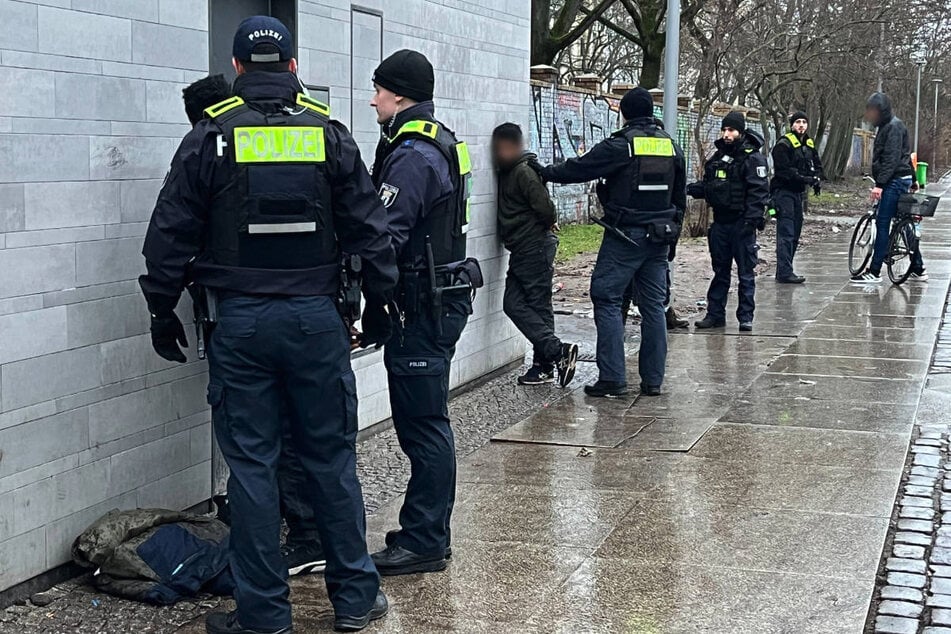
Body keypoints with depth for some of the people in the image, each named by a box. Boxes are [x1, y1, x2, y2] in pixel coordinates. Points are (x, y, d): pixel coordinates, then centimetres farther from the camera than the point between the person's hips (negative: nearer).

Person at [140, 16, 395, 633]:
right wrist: (380, 305, 15)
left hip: (241, 321, -1)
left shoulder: (211, 135, -1)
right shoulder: (329, 132, 3)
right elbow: (369, 230, 5)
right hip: (316, 318, 2)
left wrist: (163, 311, 11)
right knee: (332, 458, 10)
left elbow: (171, 234, 0)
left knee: (252, 464, 4)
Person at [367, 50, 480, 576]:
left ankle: (424, 542, 4)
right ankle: (425, 531, 26)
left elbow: (383, 236, -24)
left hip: (425, 306, -10)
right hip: (441, 296, 10)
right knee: (424, 423, 16)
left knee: (422, 424, -4)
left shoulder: (413, 155, -18)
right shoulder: (442, 143, 15)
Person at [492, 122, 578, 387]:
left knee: (538, 305, -7)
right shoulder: (507, 172, 15)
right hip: (522, 252, 9)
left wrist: (547, 224, -4)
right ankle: (544, 364, 6)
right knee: (512, 303, 5)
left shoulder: (524, 172, -14)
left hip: (535, 248, -9)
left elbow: (545, 206, -20)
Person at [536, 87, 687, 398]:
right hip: (659, 238, 6)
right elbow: (680, 197, 18)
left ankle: (612, 378, -8)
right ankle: (653, 379, 12)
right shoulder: (671, 146, 10)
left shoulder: (620, 145, -10)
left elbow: (579, 168, -6)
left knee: (607, 299, -2)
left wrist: (544, 171, 10)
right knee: (653, 305, 10)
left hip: (625, 236, -6)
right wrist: (671, 235, 27)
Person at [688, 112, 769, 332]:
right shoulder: (718, 157, 13)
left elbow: (759, 191, -15)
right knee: (720, 271, 12)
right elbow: (708, 186, 20)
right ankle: (715, 314, 18)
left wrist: (751, 219, -23)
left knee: (746, 272, 1)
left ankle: (746, 317, 6)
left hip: (741, 223, -7)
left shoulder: (753, 158, -9)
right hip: (720, 222, 7)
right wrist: (690, 189, 2)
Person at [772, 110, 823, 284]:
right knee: (786, 232, -13)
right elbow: (783, 170, -20)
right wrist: (805, 179, -25)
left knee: (795, 232, 11)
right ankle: (784, 272, -15)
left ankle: (784, 270, 18)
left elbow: (817, 165, 19)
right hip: (784, 191, -9)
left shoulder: (809, 144, 14)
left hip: (798, 192, 9)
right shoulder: (783, 145, -12)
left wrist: (817, 180, -2)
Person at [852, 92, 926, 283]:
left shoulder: (894, 127, -14)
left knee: (882, 223, -10)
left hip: (896, 180, -10)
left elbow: (891, 159, -21)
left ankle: (874, 272, -11)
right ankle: (918, 270, 17)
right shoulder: (886, 126, 18)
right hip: (897, 180, 10)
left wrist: (879, 184, -25)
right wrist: (880, 182, 20)